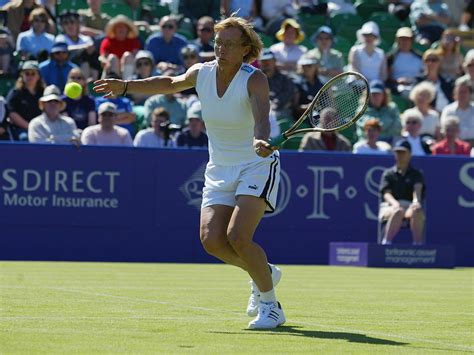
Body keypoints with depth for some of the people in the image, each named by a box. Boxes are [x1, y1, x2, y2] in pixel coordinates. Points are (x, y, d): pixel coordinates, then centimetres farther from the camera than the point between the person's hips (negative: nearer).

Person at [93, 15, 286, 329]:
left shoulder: (254, 80, -19)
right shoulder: (201, 73, -3)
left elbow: (261, 118, -38)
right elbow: (170, 84, 20)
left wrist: (260, 141, -59)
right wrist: (126, 86, 19)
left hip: (256, 166, -6)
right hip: (220, 170, 6)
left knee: (237, 236, -24)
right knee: (212, 239, -11)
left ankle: (270, 306, -6)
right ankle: (265, 274, 18)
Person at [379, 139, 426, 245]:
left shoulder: (416, 174, 17)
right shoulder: (388, 174, 16)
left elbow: (417, 189, -5)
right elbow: (386, 193, 0)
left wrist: (416, 201, -31)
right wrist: (395, 203, -25)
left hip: (410, 206, 1)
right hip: (390, 207, -1)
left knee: (417, 211, -38)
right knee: (398, 211, -39)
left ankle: (418, 243, -41)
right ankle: (386, 243, -42)